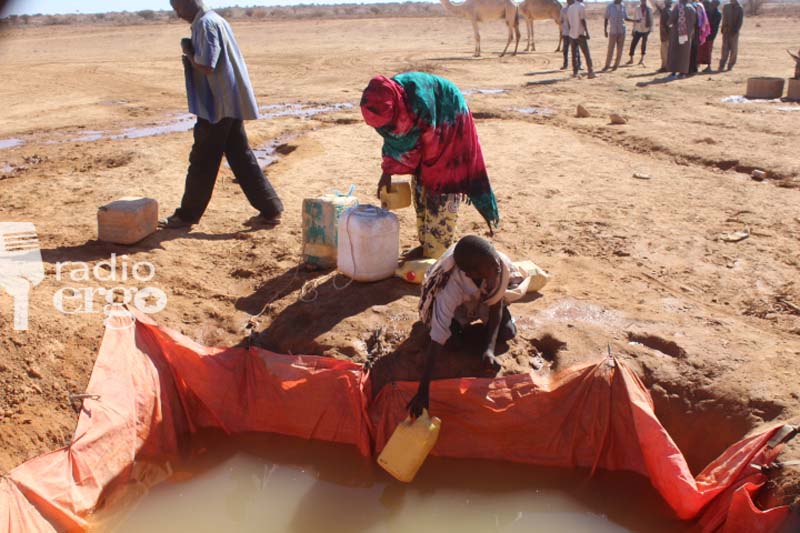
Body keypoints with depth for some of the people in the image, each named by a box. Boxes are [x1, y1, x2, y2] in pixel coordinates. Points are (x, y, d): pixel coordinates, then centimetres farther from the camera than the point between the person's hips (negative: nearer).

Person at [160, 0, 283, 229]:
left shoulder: (205, 24, -14)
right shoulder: (214, 20, 17)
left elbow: (206, 66, -22)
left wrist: (187, 51, -5)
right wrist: (191, 56, 6)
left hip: (217, 105, -10)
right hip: (229, 103, 10)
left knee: (202, 163, 1)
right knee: (241, 158, 10)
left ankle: (187, 215, 12)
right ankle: (270, 210, 11)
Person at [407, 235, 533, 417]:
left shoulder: (499, 262, -37)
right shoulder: (451, 288, -45)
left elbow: (496, 306, -23)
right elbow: (437, 339, -45)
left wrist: (489, 349, -35)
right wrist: (422, 391, -49)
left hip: (484, 299, 2)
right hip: (457, 304, -1)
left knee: (507, 333, -14)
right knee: (450, 331, -22)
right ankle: (460, 321, 13)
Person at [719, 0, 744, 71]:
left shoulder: (740, 9, 1)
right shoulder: (726, 7, 10)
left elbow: (740, 21, -3)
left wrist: (735, 30, -14)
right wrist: (723, 28, 4)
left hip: (734, 32, -2)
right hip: (726, 31, 2)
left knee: (733, 49, 2)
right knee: (725, 48, -4)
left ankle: (730, 65, 8)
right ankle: (722, 65, -7)